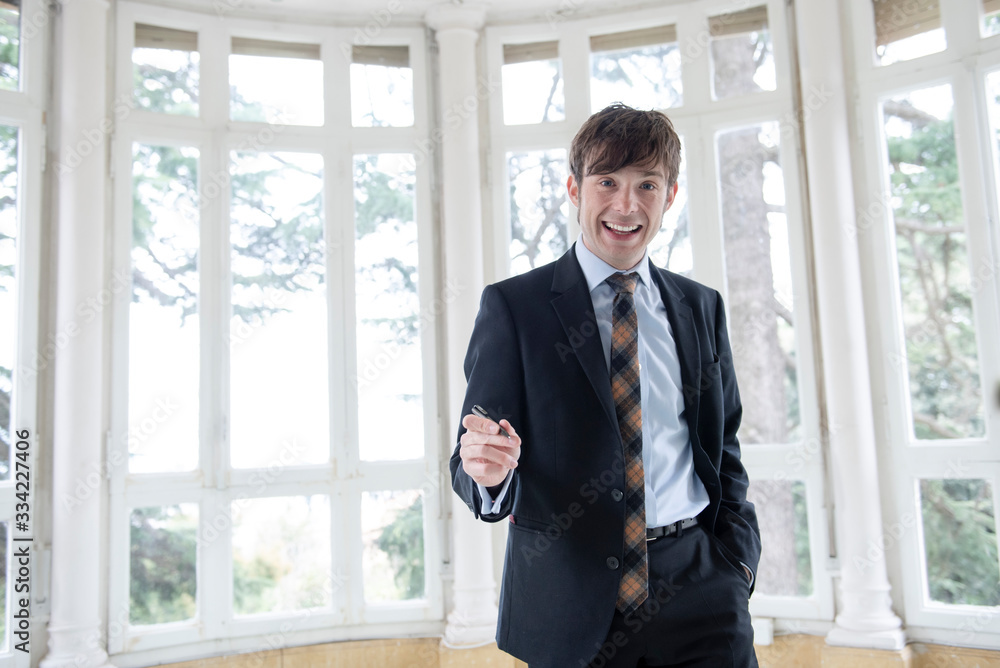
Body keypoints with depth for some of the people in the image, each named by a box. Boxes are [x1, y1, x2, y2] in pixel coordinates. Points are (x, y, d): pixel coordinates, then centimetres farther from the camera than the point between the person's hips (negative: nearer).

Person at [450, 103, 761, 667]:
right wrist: (487, 472, -28)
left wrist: (737, 564, 2)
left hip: (695, 585, 3)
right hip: (570, 602, -2)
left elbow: (724, 448, 14)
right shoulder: (513, 306, -3)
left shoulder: (702, 307, 9)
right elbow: (474, 457, -5)